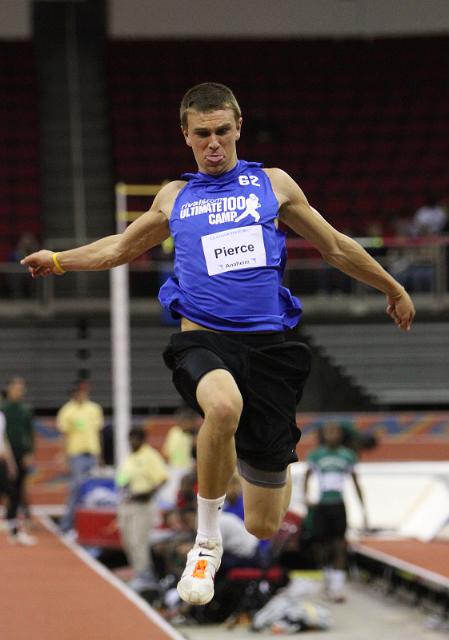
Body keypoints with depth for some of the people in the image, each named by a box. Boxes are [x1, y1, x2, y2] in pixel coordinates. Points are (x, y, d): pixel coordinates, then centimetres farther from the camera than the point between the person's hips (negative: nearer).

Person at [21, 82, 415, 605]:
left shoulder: (274, 184, 12)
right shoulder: (173, 198, 16)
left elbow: (334, 247, 23)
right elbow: (120, 248, 32)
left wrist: (393, 289, 29)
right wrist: (59, 260, 21)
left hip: (268, 343, 0)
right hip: (203, 340, 0)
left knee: (263, 527, 0)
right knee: (224, 404, -42)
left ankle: (263, 466, 41)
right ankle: (206, 539, -19)